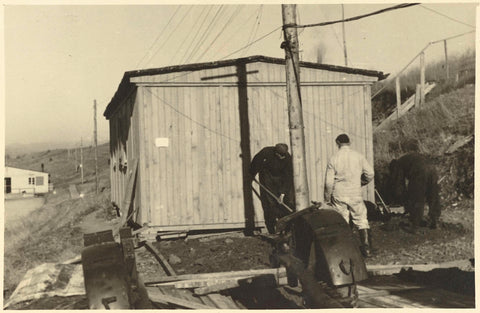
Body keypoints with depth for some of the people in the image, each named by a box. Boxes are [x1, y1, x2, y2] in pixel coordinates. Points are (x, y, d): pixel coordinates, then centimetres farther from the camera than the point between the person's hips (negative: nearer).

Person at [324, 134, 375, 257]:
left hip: (338, 195, 0)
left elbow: (329, 181, -5)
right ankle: (367, 249, 7)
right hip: (355, 194, 0)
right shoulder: (358, 156, -2)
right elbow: (370, 173, 0)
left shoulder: (333, 158, -4)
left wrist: (327, 198, 6)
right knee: (361, 220, 9)